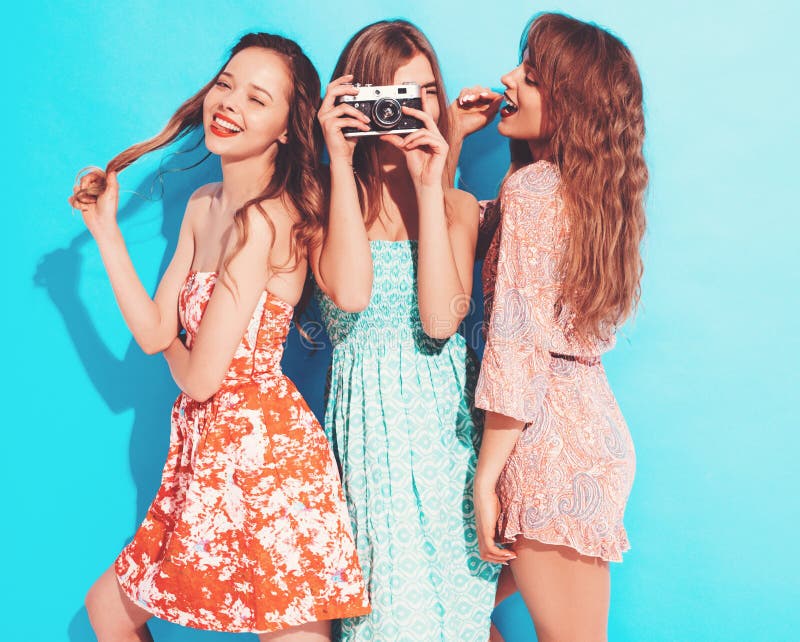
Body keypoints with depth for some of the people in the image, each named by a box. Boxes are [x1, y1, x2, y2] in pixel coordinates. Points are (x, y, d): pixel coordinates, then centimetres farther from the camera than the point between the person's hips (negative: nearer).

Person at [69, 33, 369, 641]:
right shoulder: (204, 204, 9)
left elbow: (201, 377, -17)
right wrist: (105, 227, 5)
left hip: (262, 451, -9)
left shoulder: (268, 218, -19)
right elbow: (153, 331, 5)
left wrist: (173, 349, 5)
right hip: (207, 451, 9)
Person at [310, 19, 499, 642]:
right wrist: (341, 162, -15)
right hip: (371, 420, -2)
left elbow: (441, 320, -11)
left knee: (455, 582, 7)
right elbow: (350, 294, -22)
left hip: (447, 417, 2)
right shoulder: (328, 200, 0)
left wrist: (430, 188, -12)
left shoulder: (457, 205, 6)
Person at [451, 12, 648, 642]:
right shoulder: (587, 190, 11)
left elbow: (518, 343, -19)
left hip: (548, 442, -9)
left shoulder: (531, 185, -14)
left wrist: (485, 477, -15)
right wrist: (451, 137, 12)